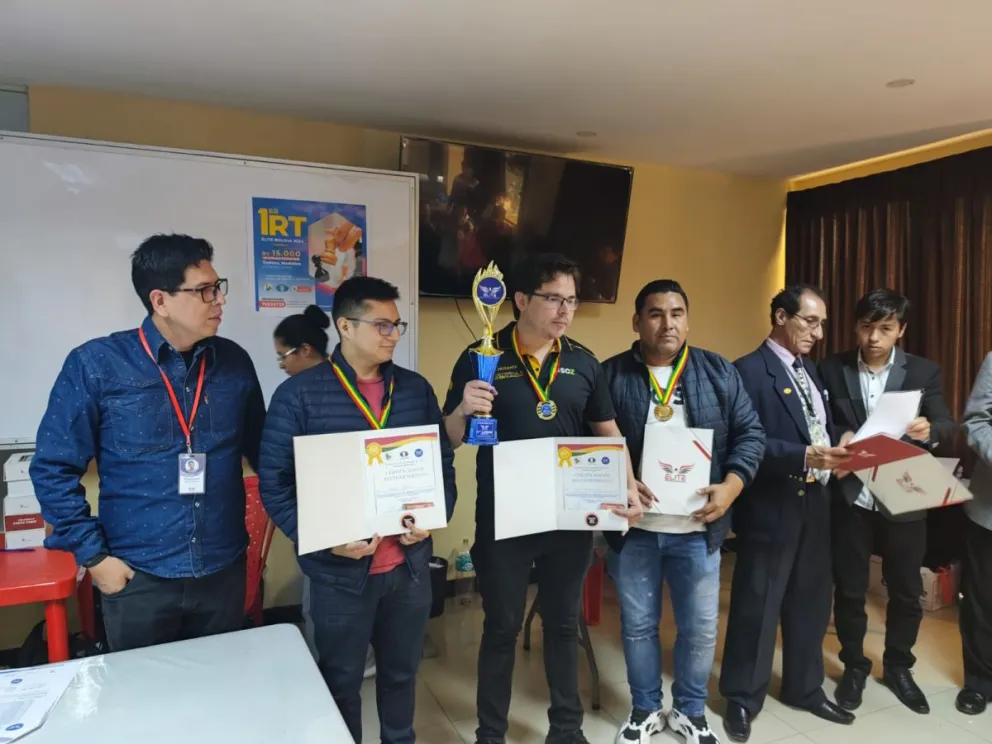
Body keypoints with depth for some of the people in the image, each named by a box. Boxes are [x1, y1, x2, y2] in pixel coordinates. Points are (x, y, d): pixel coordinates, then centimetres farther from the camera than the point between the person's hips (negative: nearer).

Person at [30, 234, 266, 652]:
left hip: (224, 572, 3)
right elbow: (54, 468, -5)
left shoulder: (233, 362, -1)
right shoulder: (95, 365, -10)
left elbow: (261, 451, 9)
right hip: (137, 578, -2)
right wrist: (92, 555, -7)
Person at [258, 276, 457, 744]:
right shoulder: (299, 394, -10)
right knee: (342, 681, 17)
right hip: (340, 571, -3)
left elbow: (443, 465, 9)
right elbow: (274, 483, -9)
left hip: (410, 565, 4)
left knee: (401, 672, 22)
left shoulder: (417, 389, 3)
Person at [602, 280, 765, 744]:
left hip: (697, 527, 1)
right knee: (637, 625, 13)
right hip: (633, 527, -1)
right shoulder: (610, 375, -3)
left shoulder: (718, 372, 2)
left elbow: (750, 434, 3)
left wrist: (731, 485, -11)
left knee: (701, 628, 13)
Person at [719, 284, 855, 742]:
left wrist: (840, 450, -3)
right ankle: (742, 699, 22)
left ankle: (804, 688, 37)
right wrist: (804, 457, -28)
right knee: (756, 607, 5)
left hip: (815, 503, 8)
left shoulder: (809, 371, 14)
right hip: (771, 508, -8)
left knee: (811, 602, 18)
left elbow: (822, 429, 16)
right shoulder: (749, 371, -13)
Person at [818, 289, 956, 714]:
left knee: (906, 590, 13)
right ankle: (854, 666, 29)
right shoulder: (832, 369, -1)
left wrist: (930, 430, -26)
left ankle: (898, 667, 35)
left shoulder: (924, 372, 2)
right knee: (849, 589, 9)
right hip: (850, 497, -1)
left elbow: (947, 424, -4)